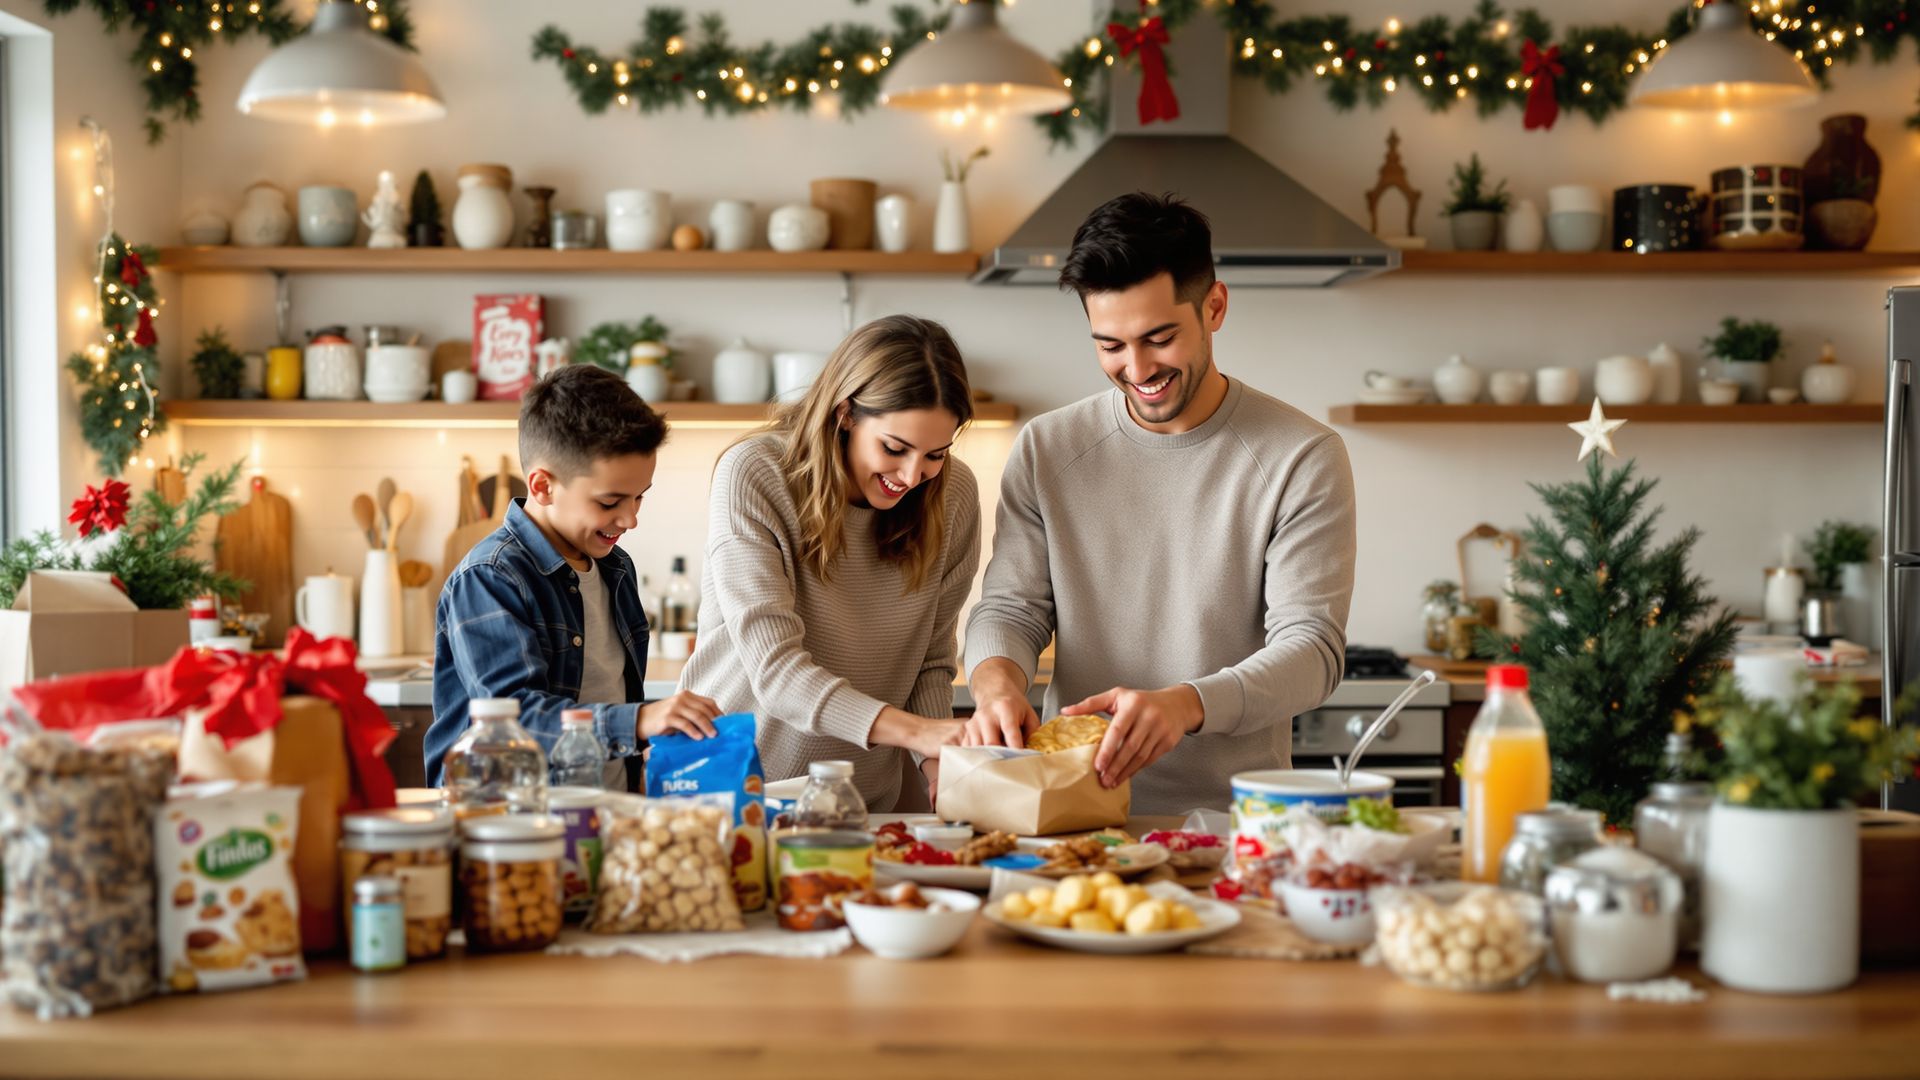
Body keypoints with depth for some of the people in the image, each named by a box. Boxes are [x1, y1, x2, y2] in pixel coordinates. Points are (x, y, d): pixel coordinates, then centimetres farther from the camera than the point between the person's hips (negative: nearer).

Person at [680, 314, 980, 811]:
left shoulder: (953, 494, -1)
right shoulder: (753, 477, -14)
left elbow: (933, 657, 7)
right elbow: (775, 668, -21)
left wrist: (937, 761, -11)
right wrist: (912, 730, -32)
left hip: (872, 788, 1)